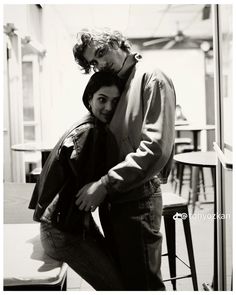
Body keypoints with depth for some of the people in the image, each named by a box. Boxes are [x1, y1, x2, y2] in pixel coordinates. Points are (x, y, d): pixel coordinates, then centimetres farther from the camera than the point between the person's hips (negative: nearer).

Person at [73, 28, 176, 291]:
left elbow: (156, 147, -20)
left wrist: (105, 184, -20)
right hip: (114, 199, 8)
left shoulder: (151, 79, -9)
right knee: (120, 277, 19)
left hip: (137, 200, -8)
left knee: (142, 282, 2)